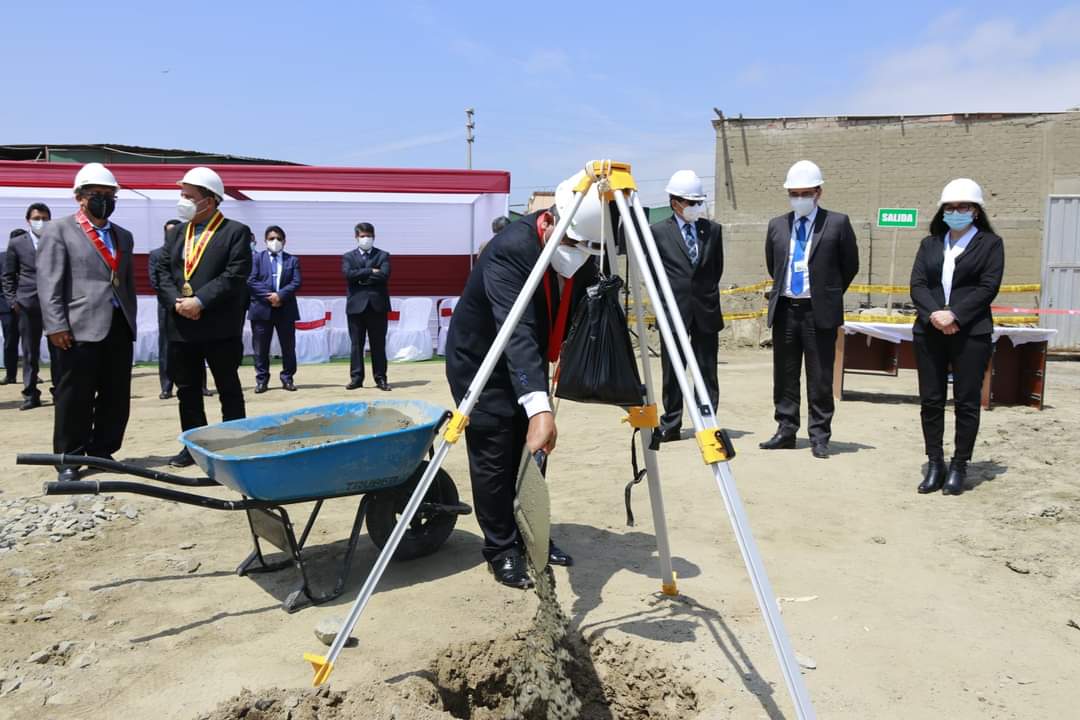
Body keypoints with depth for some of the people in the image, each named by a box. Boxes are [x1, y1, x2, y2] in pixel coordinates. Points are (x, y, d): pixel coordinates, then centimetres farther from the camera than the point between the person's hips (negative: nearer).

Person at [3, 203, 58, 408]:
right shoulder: (16, 243, 7)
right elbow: (8, 275, 10)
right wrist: (13, 300, 1)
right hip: (28, 305, 1)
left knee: (58, 350, 2)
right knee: (29, 352, 5)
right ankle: (30, 394, 10)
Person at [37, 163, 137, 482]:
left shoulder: (123, 236, 19)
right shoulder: (58, 230, 3)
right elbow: (48, 283, -5)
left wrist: (131, 320, 14)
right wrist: (56, 325, -13)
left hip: (119, 327, 5)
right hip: (80, 328, -5)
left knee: (116, 398, 8)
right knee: (74, 398, 2)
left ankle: (102, 452, 21)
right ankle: (69, 459, 13)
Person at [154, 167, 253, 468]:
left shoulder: (236, 232, -3)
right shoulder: (177, 232, 16)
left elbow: (235, 275, -14)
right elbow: (162, 271, 9)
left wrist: (200, 301, -19)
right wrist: (176, 302, -9)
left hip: (221, 327, -6)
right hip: (181, 326, 6)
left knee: (229, 390, 4)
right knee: (187, 390, 12)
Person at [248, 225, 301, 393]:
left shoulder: (292, 260, 10)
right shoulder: (257, 258, 7)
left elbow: (296, 282, -2)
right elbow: (251, 281, -4)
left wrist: (280, 295, -16)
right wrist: (268, 296, -15)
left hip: (286, 309, 1)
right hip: (262, 309, -1)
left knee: (288, 347, 4)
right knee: (261, 348, 3)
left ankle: (287, 378, 13)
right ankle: (261, 379, 11)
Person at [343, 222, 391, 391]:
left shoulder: (383, 255, 9)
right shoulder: (348, 257, 11)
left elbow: (384, 275, -9)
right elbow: (348, 274, -8)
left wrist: (361, 278, -8)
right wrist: (370, 271, -11)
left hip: (377, 305, 0)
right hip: (356, 305, 1)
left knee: (378, 345, 3)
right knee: (356, 344, 3)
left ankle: (380, 378, 8)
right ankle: (356, 378, 8)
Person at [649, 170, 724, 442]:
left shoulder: (713, 229, 7)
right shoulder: (659, 231, 0)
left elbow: (717, 269, 14)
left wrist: (705, 292, 11)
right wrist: (668, 295, 6)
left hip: (706, 310, 2)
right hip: (674, 310, -2)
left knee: (707, 371, 5)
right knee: (672, 371, 3)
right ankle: (671, 426, 10)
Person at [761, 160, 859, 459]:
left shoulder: (837, 223, -2)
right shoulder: (777, 225, 9)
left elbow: (850, 265, 6)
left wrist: (829, 294, 11)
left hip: (819, 311, -4)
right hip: (785, 309, 4)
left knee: (820, 378, 1)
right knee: (784, 375, 9)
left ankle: (819, 436, 10)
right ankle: (786, 430, 20)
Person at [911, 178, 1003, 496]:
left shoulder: (990, 243, 5)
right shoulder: (930, 243, 15)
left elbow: (988, 287, -6)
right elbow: (917, 284, 5)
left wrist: (954, 314, -16)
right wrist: (933, 314, -13)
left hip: (971, 333, -3)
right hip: (929, 331, 3)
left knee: (967, 402, 1)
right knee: (930, 400, 5)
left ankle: (959, 467, 9)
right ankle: (935, 464, 13)